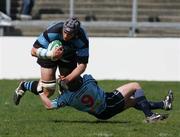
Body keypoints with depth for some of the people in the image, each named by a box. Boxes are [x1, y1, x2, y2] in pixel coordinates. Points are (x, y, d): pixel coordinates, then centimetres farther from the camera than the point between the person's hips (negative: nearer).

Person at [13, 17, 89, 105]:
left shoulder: (82, 39, -35)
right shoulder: (52, 32, -39)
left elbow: (82, 65, -30)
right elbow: (34, 51, -32)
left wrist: (67, 79, -43)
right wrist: (51, 55, -50)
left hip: (69, 58, 2)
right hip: (49, 53, -2)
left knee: (73, 88, -3)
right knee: (48, 92, -8)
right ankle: (24, 86, 21)